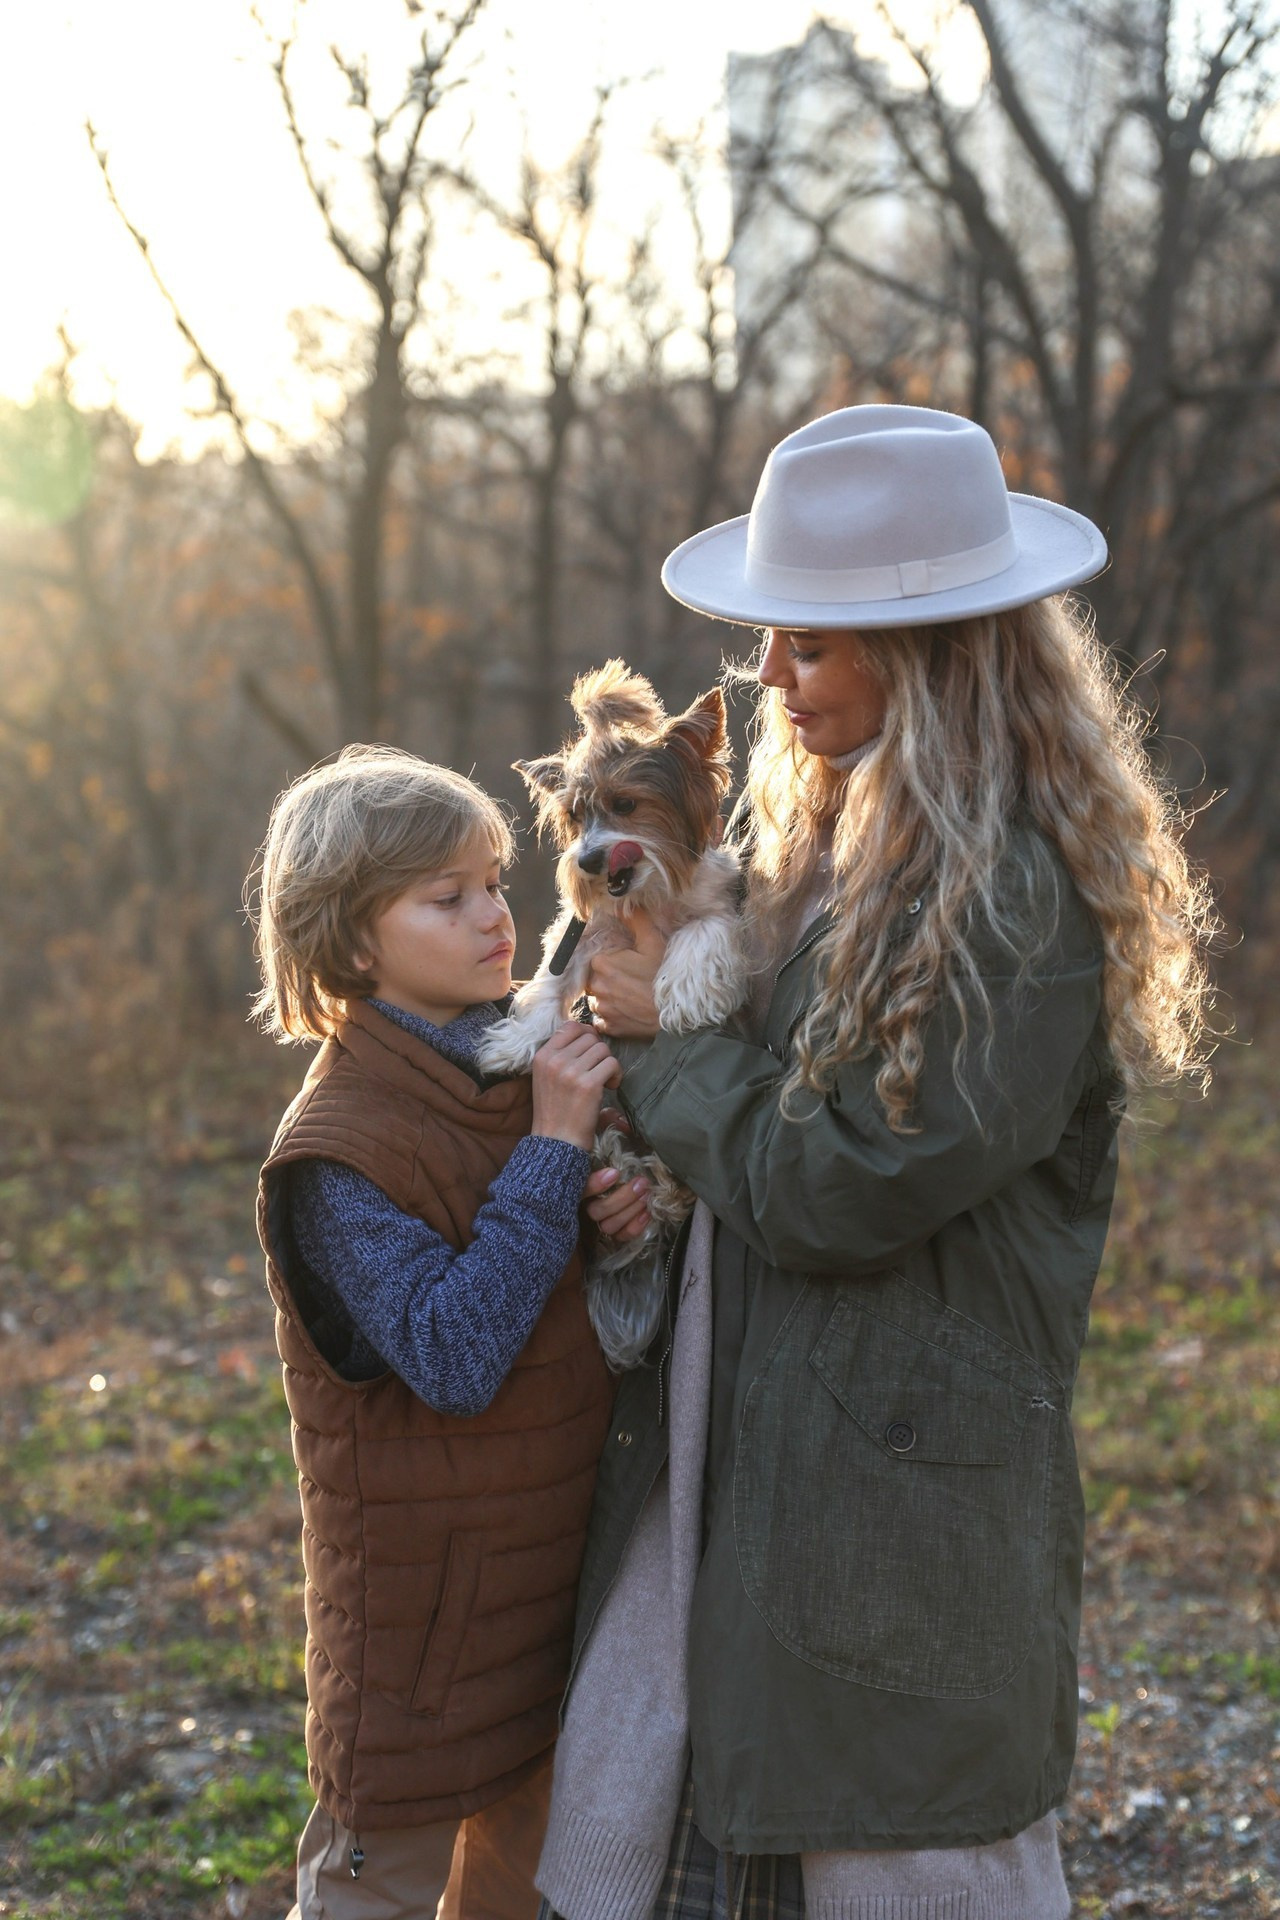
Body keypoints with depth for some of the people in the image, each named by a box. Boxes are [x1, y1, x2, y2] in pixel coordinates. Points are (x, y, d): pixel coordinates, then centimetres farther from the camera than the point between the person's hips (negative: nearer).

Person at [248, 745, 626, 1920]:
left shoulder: (533, 1066, 1)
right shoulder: (340, 1150, -19)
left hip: (557, 1556, 7)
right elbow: (454, 1358, -30)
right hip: (427, 1592, -7)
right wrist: (553, 1146, -29)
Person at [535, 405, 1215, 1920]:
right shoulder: (839, 838, 10)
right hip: (723, 1456, 9)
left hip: (899, 1494, -9)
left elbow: (846, 1186, -20)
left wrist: (667, 1043, -7)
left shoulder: (1024, 896, -19)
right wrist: (675, 1170, -1)